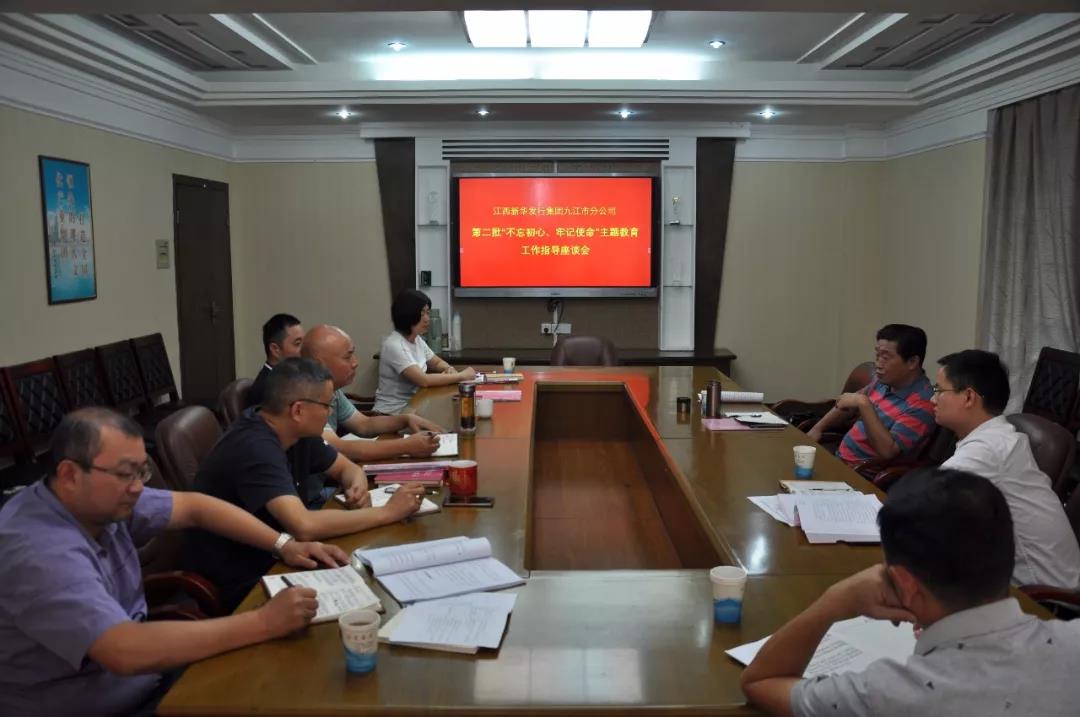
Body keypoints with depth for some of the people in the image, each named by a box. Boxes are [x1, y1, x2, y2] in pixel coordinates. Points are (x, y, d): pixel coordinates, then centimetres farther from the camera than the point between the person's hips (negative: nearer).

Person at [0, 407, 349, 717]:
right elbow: (127, 652, -39)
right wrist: (264, 622, -36)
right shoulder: (39, 553, -30)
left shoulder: (103, 501, -5)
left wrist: (284, 545, -4)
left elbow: (194, 506, 7)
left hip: (144, 675, 8)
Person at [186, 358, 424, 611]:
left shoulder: (295, 433, -1)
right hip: (241, 582, -8)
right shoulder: (256, 449, -28)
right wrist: (388, 512, -29)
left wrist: (358, 486, -11)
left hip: (268, 558, 8)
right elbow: (304, 526, -38)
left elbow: (347, 467, 14)